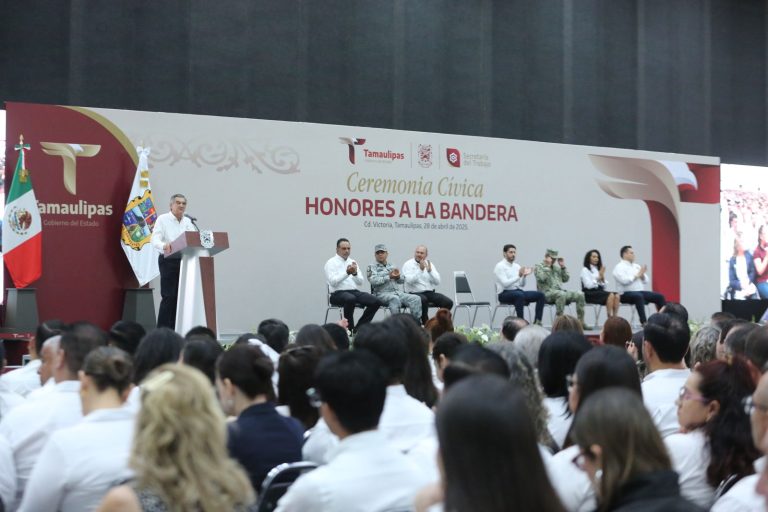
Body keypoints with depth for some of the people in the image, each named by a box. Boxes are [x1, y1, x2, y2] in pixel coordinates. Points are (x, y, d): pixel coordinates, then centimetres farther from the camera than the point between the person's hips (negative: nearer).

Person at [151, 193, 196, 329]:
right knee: (169, 297, -9)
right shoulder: (162, 219, 0)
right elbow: (155, 241, -11)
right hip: (168, 261, -5)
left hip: (184, 261, 5)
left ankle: (174, 330, 9)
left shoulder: (188, 222, 14)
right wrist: (164, 246, -33)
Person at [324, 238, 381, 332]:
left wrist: (355, 273, -11)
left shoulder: (353, 262, 18)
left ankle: (358, 328, -7)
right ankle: (349, 328, -22)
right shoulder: (331, 263, 1)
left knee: (375, 302, -17)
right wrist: (347, 273, -23)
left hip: (354, 292, 6)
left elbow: (360, 282, 10)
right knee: (350, 299, -40)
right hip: (338, 293, -6)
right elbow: (333, 282, -13)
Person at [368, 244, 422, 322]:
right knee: (395, 299, -39)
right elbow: (373, 281, -9)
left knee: (416, 298, -19)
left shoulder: (392, 266, 26)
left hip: (397, 292, 5)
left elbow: (402, 280, 20)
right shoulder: (372, 267, 11)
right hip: (382, 294, -5)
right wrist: (389, 277, -12)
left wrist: (398, 277, -4)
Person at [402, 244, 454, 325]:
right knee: (423, 300, -38)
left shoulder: (430, 264, 12)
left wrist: (430, 271, -12)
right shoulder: (408, 264, 0)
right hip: (415, 293, -5)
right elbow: (410, 280, -17)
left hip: (430, 293, 5)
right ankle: (425, 323, -21)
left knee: (448, 303, -16)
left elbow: (437, 282, 2)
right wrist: (420, 270, -21)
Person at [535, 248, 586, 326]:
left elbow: (566, 279, 18)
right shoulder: (539, 266, 7)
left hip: (560, 291, 7)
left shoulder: (556, 267, 25)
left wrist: (563, 267, 9)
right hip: (547, 293, -7)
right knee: (561, 294, -39)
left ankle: (581, 322, -12)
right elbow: (542, 278, -13)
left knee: (580, 294, -11)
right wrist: (548, 266, -7)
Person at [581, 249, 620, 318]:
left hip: (600, 290, 6)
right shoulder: (585, 270, 2)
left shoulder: (599, 269, 20)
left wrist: (602, 277, -5)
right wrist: (599, 277, -14)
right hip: (590, 294, -6)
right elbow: (589, 285, -12)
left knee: (617, 295, -24)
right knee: (610, 295, -31)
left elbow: (604, 285, 13)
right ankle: (609, 318, -32)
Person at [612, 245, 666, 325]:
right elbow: (624, 280, -21)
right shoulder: (619, 267, -4)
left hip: (640, 291, 8)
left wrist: (642, 275, -7)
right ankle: (644, 322, -43)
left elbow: (646, 280, 15)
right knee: (638, 296, -39)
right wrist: (637, 275, -11)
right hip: (626, 294, -8)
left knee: (659, 296, -8)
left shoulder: (636, 266, 19)